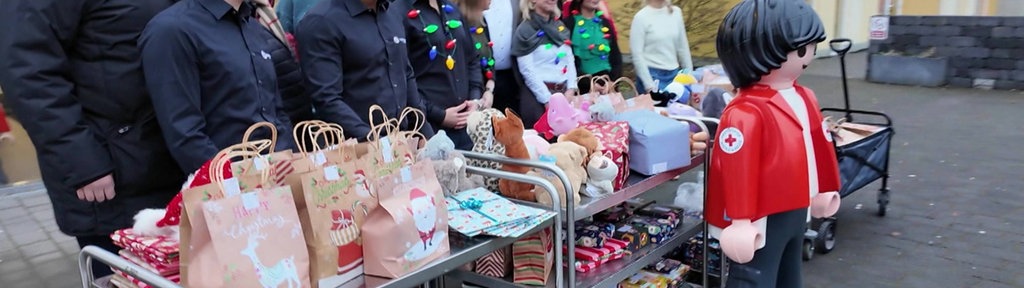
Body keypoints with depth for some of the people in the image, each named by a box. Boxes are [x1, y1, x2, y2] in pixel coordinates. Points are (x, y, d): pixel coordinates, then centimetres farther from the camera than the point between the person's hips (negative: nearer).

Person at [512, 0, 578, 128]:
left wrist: (571, 89, -3)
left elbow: (570, 60, 11)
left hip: (565, 92, 6)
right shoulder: (525, 30, -5)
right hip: (538, 96, -5)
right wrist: (548, 99, -14)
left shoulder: (560, 26, 13)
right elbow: (527, 70, -11)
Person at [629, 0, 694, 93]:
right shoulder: (641, 17, -9)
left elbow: (683, 47, 13)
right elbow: (637, 54, -10)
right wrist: (649, 85, -13)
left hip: (674, 74, 5)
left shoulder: (676, 12, 5)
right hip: (652, 75, -4)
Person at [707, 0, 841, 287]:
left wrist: (825, 189, 24)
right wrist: (741, 222, -28)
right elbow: (737, 170, -29)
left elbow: (819, 146, 16)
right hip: (761, 222, -10)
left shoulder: (804, 98, 4)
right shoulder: (745, 113, -27)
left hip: (796, 212, 10)